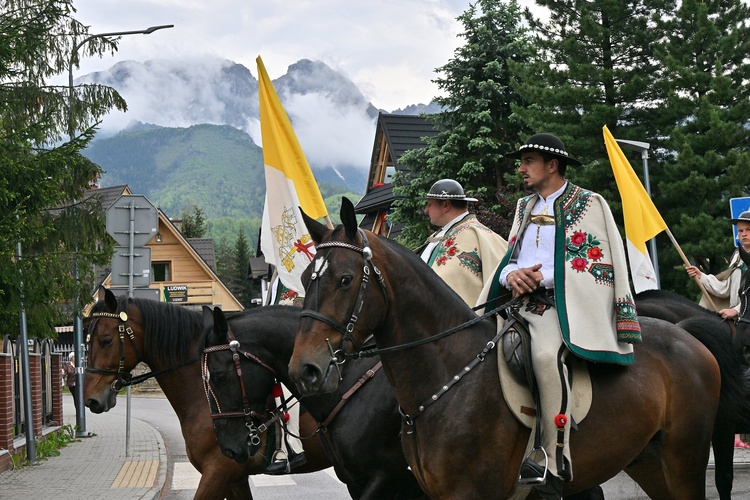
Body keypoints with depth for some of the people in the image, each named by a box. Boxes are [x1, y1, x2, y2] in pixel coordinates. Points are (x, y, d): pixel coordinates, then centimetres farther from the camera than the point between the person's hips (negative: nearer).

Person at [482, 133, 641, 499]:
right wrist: (511, 274, -4)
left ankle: (554, 463, -33)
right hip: (518, 300, 7)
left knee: (547, 354, -36)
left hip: (560, 302, -7)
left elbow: (597, 263, -5)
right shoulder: (524, 207, 24)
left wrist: (542, 276, -13)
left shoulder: (590, 204, 4)